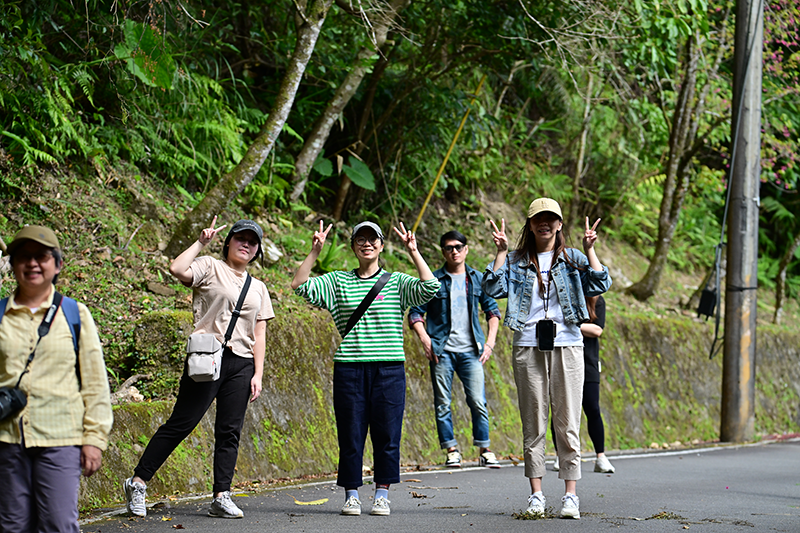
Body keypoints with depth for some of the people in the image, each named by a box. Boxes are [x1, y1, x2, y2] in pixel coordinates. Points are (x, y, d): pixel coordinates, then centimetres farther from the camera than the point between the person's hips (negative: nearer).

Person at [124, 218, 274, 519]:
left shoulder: (258, 288, 20)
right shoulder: (209, 268, 4)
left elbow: (259, 335, 17)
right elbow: (177, 269, -17)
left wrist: (258, 374, 8)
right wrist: (201, 243, -6)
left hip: (241, 364, 5)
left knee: (230, 431, 2)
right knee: (181, 423, -8)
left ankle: (221, 497, 5)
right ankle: (138, 482, -2)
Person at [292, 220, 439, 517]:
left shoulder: (396, 282, 8)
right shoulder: (337, 282, 10)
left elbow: (430, 287, -6)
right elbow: (299, 285, 3)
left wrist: (413, 252, -10)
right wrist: (315, 252, -3)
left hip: (389, 369, 0)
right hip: (349, 369, 0)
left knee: (387, 434, 1)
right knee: (350, 434, 1)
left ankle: (382, 494, 10)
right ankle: (351, 495, 10)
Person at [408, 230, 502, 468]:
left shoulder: (477, 279, 10)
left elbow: (492, 310, 15)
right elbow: (415, 312, 4)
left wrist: (490, 341, 5)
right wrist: (425, 339, -8)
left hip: (470, 351, 1)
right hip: (442, 350, -1)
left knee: (478, 402, -5)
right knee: (442, 403, 0)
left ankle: (485, 451, 4)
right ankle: (452, 451, 9)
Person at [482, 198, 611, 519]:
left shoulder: (573, 259, 10)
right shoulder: (516, 261, 11)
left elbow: (600, 285, -2)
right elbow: (494, 288, -2)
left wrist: (589, 251, -8)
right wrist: (500, 252, -5)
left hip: (567, 345, -1)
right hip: (528, 346, 1)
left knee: (568, 421, -2)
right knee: (533, 423, 2)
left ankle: (571, 494, 1)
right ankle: (536, 493, 8)